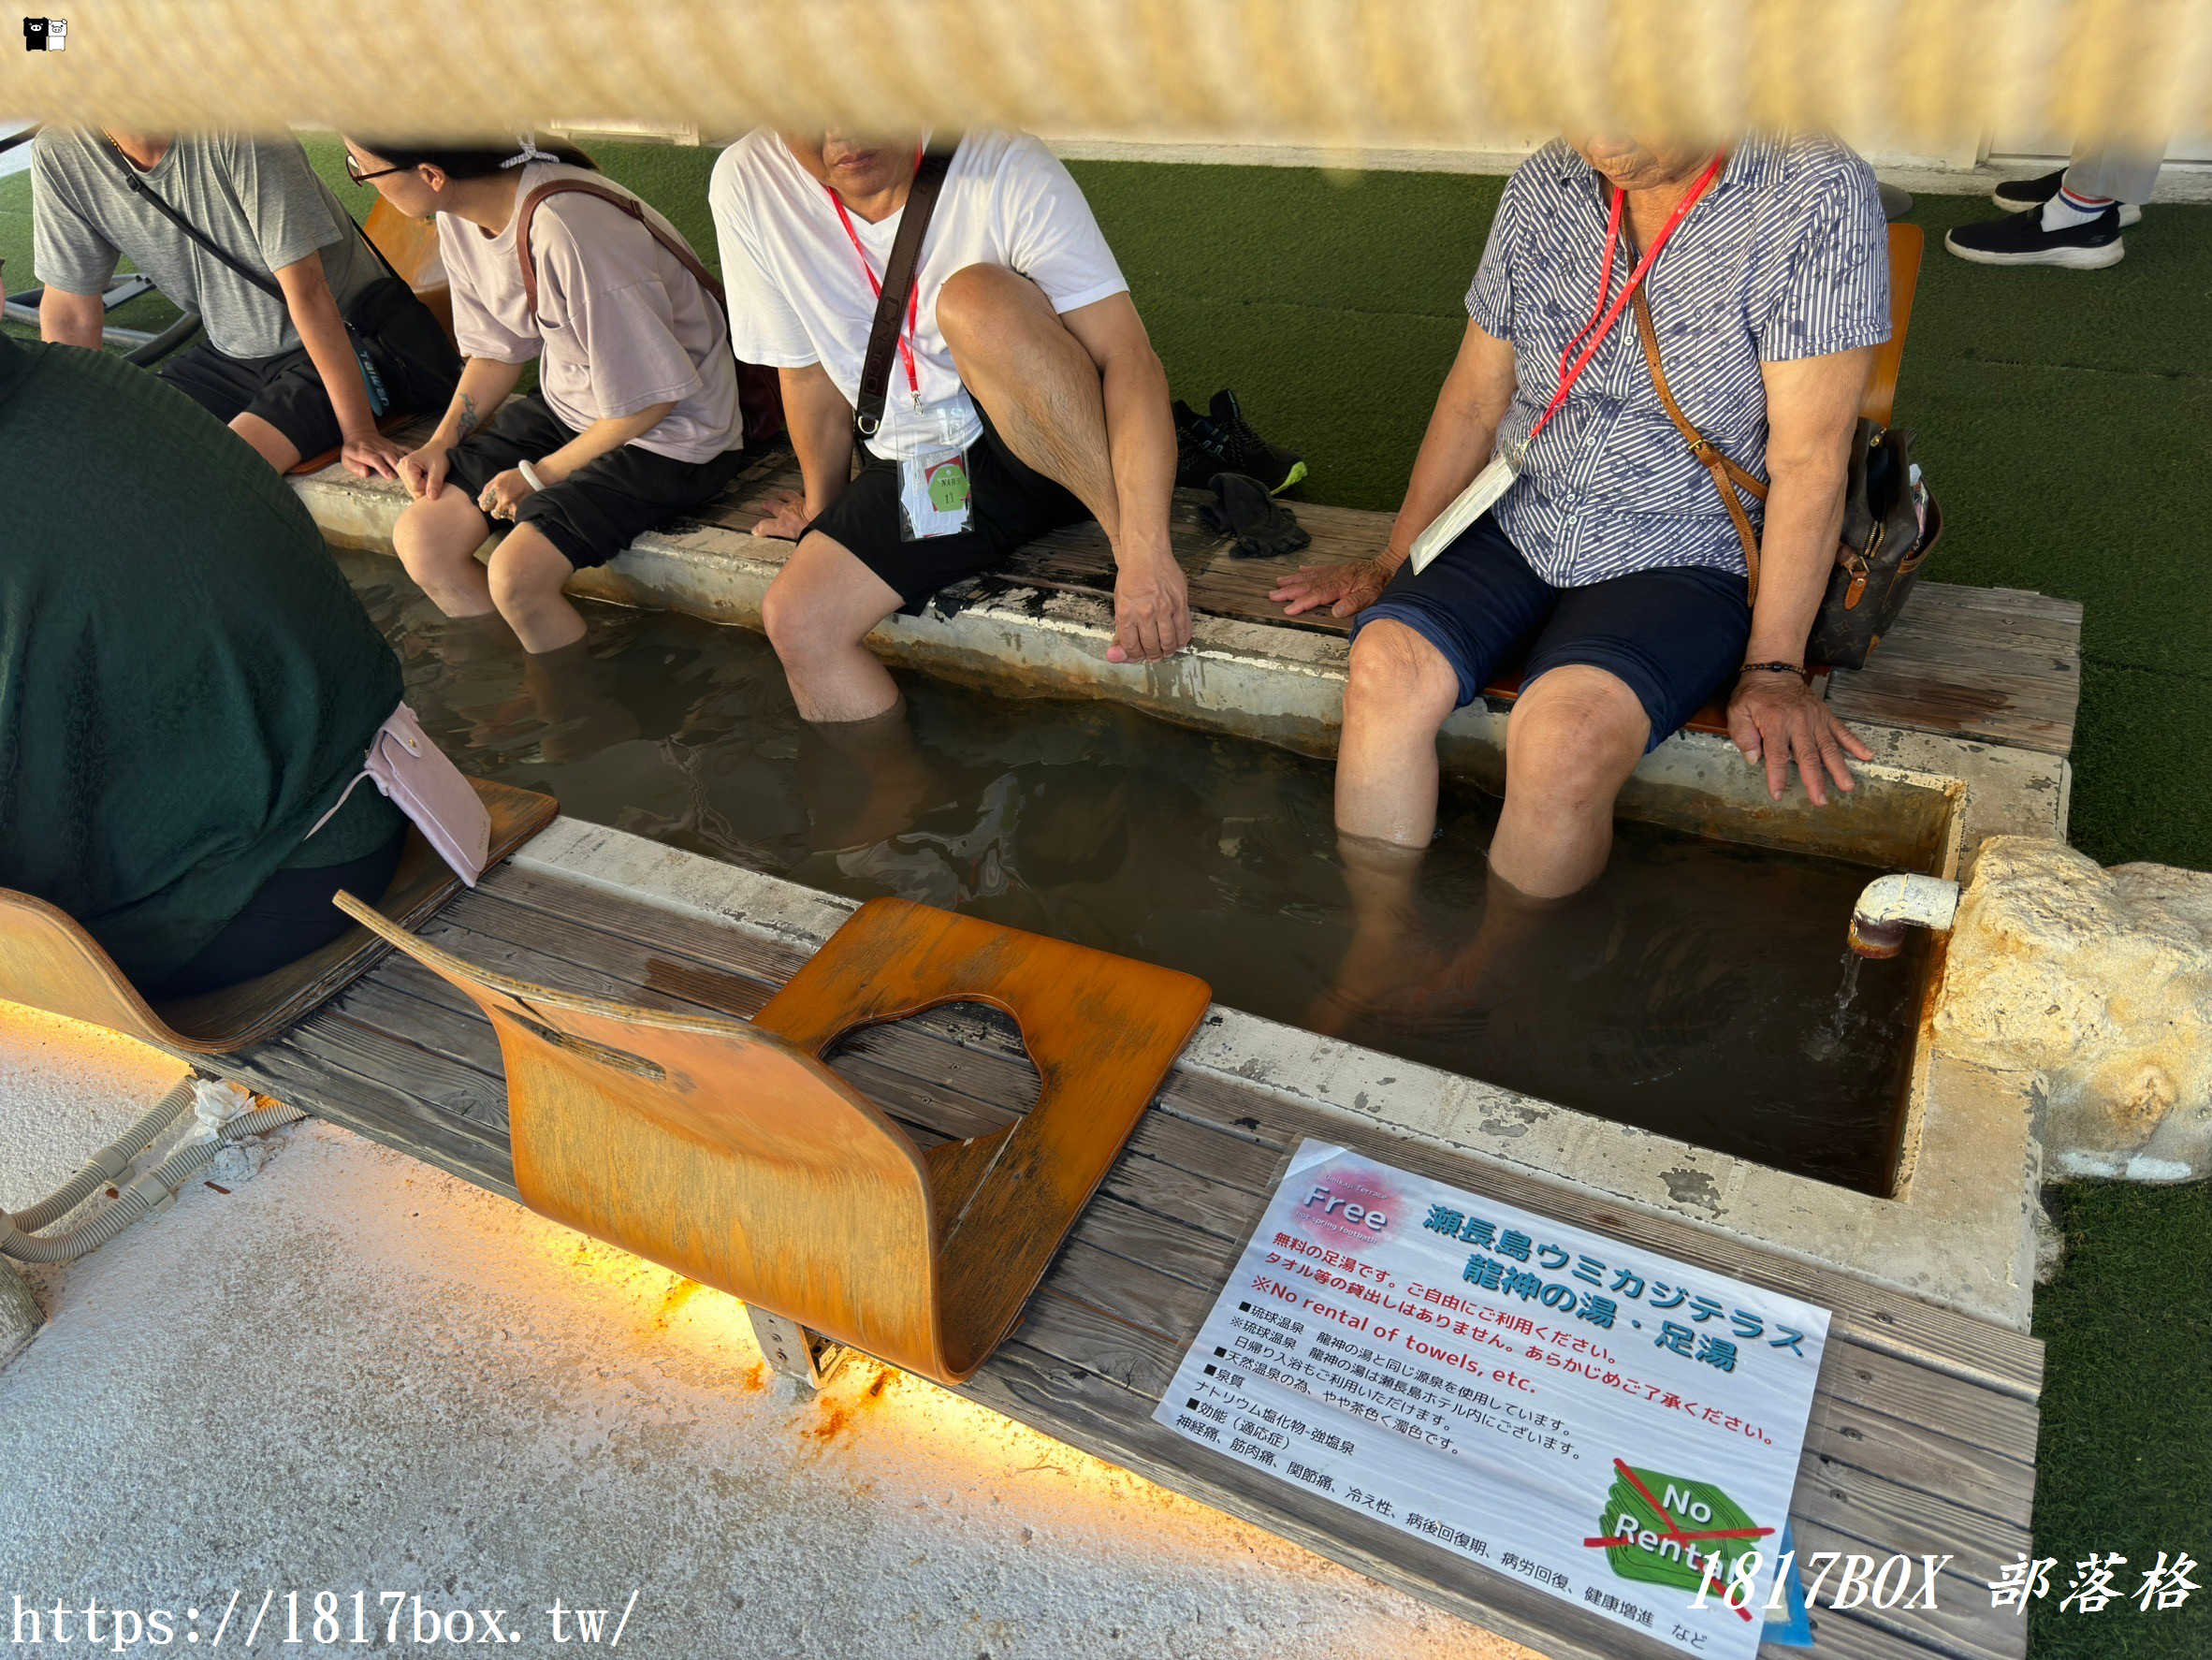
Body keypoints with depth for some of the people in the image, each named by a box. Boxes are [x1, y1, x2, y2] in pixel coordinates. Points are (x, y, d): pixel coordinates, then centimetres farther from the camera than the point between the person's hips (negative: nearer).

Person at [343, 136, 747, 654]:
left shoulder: (566, 231, -30)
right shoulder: (458, 218, -3)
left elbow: (649, 398, -23)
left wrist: (543, 474, -13)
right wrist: (441, 441, -2)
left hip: (670, 433, -8)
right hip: (567, 406, 8)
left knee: (515, 576, -23)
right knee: (420, 538, -2)